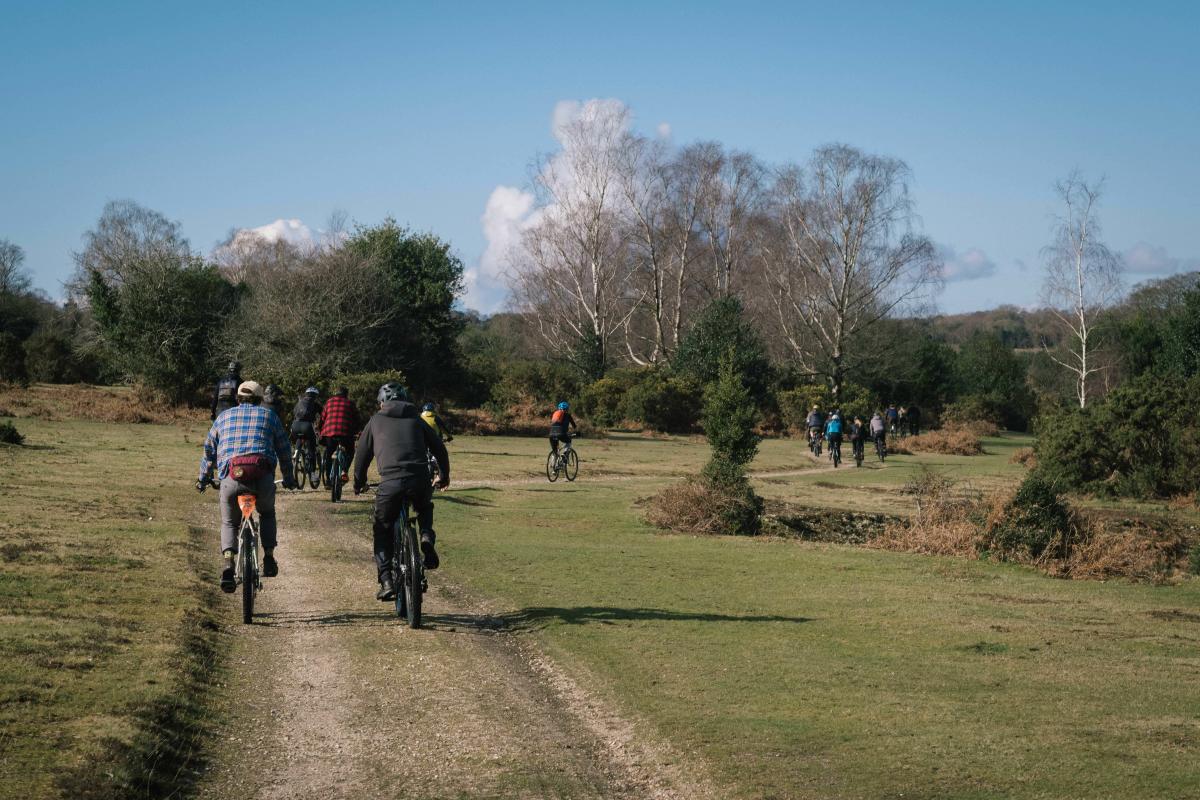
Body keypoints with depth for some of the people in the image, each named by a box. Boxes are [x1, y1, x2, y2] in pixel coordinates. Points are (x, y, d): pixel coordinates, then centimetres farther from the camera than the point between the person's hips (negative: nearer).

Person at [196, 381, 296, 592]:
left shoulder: (224, 417, 23)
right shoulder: (268, 416, 20)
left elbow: (209, 450, 25)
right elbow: (284, 449, 23)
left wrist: (203, 479, 36)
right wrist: (288, 478, 34)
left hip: (231, 475, 0)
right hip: (263, 475, 0)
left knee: (229, 522, 17)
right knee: (267, 513, 28)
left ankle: (228, 566, -7)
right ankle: (269, 559, 16)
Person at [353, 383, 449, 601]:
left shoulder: (376, 421, 18)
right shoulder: (415, 420, 21)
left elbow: (362, 454, 20)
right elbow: (439, 448, 22)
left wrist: (359, 483, 34)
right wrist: (445, 476, 36)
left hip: (390, 482, -2)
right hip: (420, 480, 2)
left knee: (383, 530, 15)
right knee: (425, 509, 34)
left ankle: (386, 581, 4)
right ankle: (427, 538, 4)